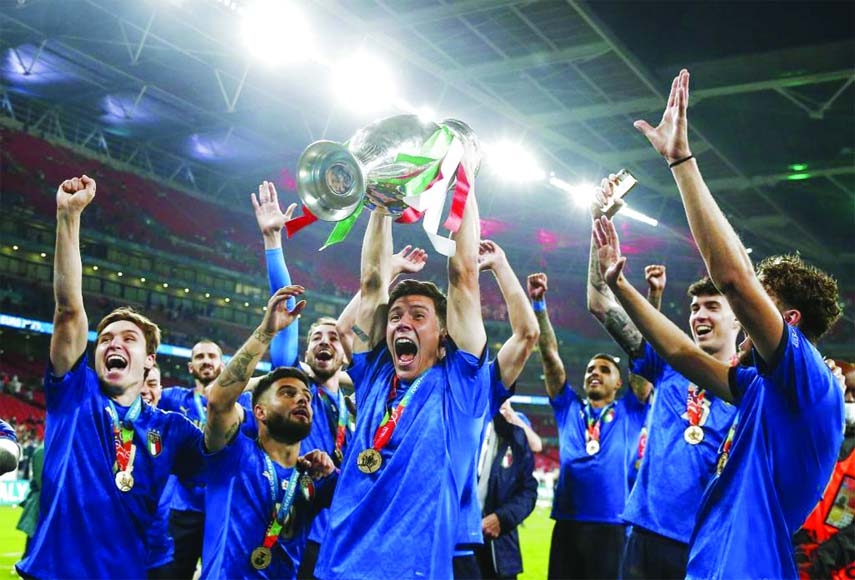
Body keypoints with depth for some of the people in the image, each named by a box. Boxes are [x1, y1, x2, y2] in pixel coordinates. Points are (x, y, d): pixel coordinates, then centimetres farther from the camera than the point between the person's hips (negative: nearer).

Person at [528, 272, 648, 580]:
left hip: (611, 526, -2)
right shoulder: (568, 408, 14)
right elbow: (550, 354, 7)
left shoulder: (629, 412, 10)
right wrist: (538, 304, -2)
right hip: (567, 523, 2)